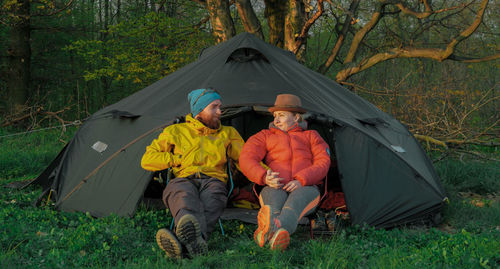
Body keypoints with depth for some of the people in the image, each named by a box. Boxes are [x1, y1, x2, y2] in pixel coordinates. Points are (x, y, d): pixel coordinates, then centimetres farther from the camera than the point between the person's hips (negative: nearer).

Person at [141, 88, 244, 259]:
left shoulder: (228, 134, 24)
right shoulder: (175, 132, 19)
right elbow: (147, 160, 16)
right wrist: (177, 159, 7)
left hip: (213, 181, 1)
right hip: (183, 180, 0)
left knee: (211, 199, -39)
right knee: (184, 197, -40)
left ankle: (183, 242, -70)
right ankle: (195, 241, -73)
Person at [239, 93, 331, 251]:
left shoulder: (311, 136, 24)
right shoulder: (264, 136, 23)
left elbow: (323, 163, 6)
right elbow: (246, 160, 5)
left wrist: (301, 180, -15)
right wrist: (264, 177, -18)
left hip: (305, 188, 0)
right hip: (275, 188, 0)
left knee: (299, 197, -39)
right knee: (273, 196, -39)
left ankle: (271, 229, -71)